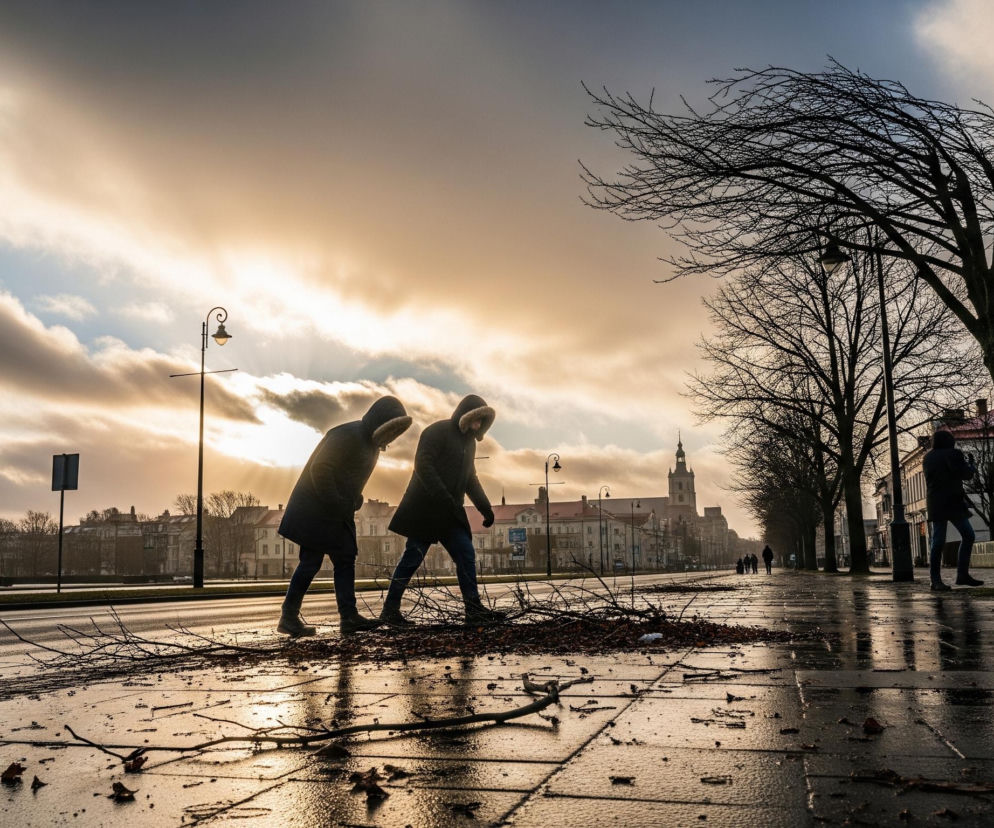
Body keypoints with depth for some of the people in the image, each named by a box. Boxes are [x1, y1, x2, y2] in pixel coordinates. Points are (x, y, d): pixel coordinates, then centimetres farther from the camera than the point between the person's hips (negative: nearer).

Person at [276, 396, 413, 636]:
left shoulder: (370, 443, 12)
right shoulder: (348, 436, -20)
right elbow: (319, 469, -24)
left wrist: (354, 500, 6)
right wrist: (336, 504, -22)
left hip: (339, 514, 10)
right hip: (316, 510, -10)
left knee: (346, 560, 4)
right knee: (311, 562, -7)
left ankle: (349, 616, 4)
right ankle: (288, 617, 2)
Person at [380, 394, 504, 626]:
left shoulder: (468, 442, 17)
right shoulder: (437, 432, -9)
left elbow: (470, 478, 23)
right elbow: (423, 465, -19)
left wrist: (486, 508, 12)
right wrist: (444, 497, -26)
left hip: (451, 512, 8)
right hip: (425, 509, -8)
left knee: (466, 555, -1)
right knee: (413, 556, -6)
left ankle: (474, 609, 1)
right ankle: (390, 609, 3)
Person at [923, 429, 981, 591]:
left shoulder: (927, 458, 13)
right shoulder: (953, 454, -6)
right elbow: (966, 474, -9)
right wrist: (970, 464, 12)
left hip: (935, 504, 6)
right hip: (952, 503, -6)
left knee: (937, 541, 3)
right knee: (968, 536, 5)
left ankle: (936, 580, 0)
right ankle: (962, 575, 4)